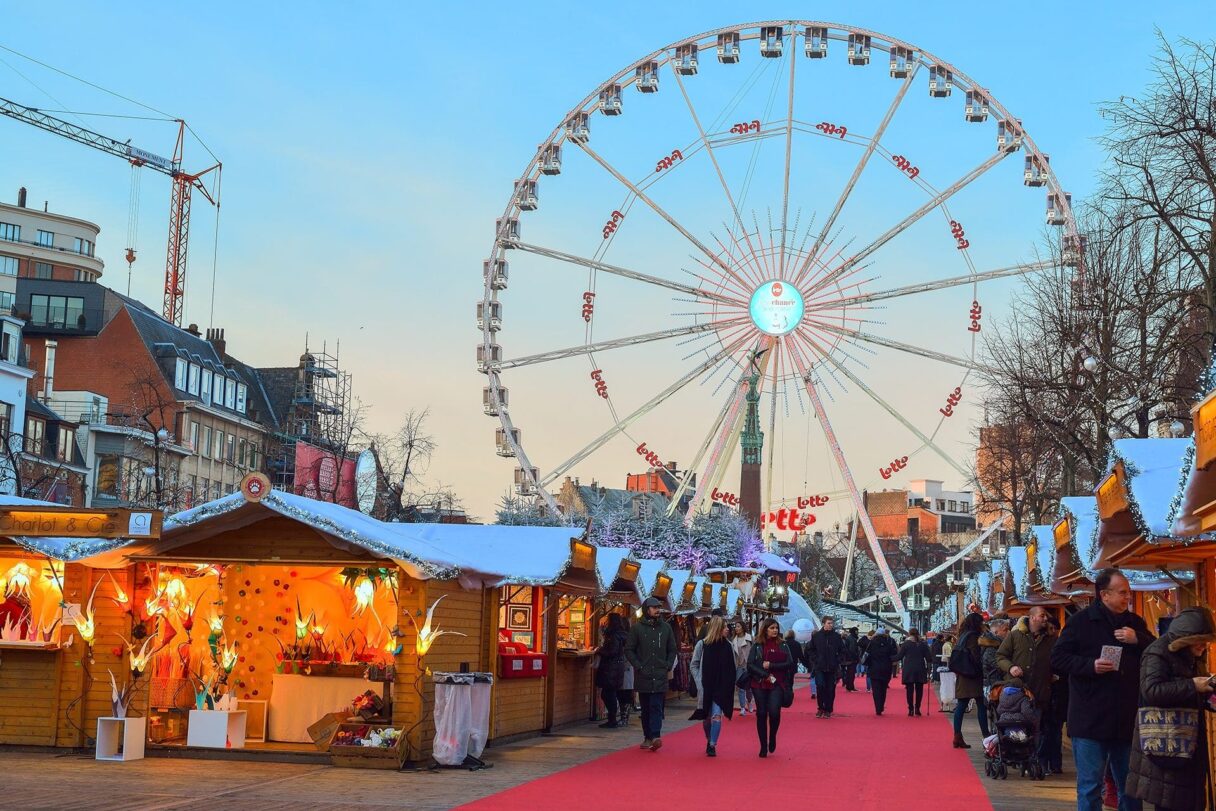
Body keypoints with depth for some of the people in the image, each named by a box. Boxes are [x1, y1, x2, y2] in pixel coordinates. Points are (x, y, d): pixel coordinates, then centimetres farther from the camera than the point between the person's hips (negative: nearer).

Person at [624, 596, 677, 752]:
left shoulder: (666, 628, 8)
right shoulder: (637, 628, 1)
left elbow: (672, 650, 16)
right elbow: (629, 650, 2)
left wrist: (668, 667, 3)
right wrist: (639, 667, -7)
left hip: (660, 676, 0)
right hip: (643, 676, 0)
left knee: (656, 707, -9)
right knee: (646, 708, 7)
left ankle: (655, 736, -18)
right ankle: (648, 737, 14)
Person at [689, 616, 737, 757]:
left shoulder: (728, 645, 2)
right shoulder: (702, 645, -4)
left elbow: (732, 668, 6)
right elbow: (694, 665, 2)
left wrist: (729, 684, -3)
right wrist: (699, 682, -7)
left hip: (721, 688, 0)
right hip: (705, 687, 0)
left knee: (717, 715, -12)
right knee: (706, 717, 10)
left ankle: (712, 745, -9)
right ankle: (709, 740, 32)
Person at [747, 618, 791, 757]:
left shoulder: (782, 646, 7)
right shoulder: (757, 646, 3)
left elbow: (789, 664, -2)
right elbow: (750, 665, -3)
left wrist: (771, 665, -11)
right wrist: (765, 675, -13)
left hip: (776, 685, 0)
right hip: (759, 684, 0)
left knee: (774, 712, -16)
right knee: (761, 714, 2)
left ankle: (772, 737, 11)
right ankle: (763, 746, 12)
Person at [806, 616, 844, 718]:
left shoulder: (837, 637, 3)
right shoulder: (816, 636, 1)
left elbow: (842, 651, 11)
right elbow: (809, 649, 9)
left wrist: (837, 660, 1)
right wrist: (815, 659, -1)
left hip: (832, 668, 1)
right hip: (819, 667, -1)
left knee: (830, 689, 2)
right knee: (820, 686, -13)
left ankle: (828, 710, 13)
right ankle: (820, 708, 2)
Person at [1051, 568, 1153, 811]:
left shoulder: (1135, 623, 11)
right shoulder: (1080, 622, -3)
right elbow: (1057, 659, -5)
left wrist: (1138, 640, -10)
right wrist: (1091, 665, -18)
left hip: (1127, 721, 5)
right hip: (1091, 721, -4)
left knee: (1130, 788, 13)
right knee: (1090, 789, 0)